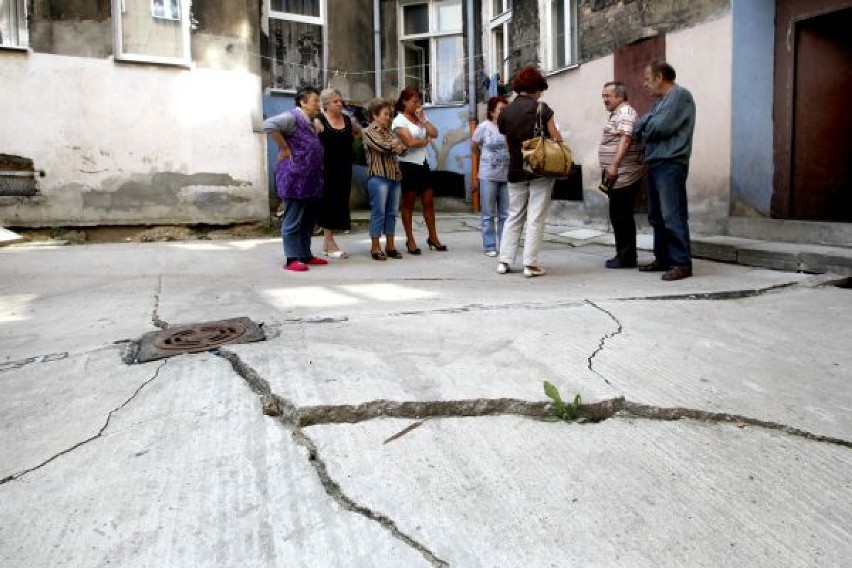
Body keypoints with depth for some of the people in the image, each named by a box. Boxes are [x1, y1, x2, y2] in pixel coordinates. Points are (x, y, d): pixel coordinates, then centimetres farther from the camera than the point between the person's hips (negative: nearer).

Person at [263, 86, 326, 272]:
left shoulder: (308, 122, 19)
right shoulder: (292, 117, -10)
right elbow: (269, 125, -26)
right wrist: (285, 148, -20)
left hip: (310, 181, 10)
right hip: (295, 179, -10)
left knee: (308, 220, 14)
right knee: (293, 221, -3)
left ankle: (305, 255, 23)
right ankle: (292, 259, 1)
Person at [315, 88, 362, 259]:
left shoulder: (347, 121, 10)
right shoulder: (319, 121, -6)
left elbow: (359, 132, 26)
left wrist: (347, 141, 12)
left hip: (344, 169, 6)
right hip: (327, 169, -5)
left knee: (340, 203, 6)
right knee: (329, 201, -1)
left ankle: (327, 243, 16)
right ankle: (330, 244, 6)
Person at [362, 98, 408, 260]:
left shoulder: (389, 132, 19)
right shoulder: (369, 131, -1)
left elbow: (403, 149, 13)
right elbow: (383, 146, -15)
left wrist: (399, 146, -8)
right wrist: (395, 143, 3)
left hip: (394, 176, 7)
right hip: (378, 177, -7)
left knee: (392, 212, 8)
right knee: (379, 212, -4)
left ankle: (390, 246, 15)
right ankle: (375, 247, 2)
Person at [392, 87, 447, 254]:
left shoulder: (422, 117, 13)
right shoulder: (399, 121, -7)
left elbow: (434, 133, 0)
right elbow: (409, 142, -19)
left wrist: (423, 119, -6)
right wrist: (426, 141, -2)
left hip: (423, 164, 6)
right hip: (408, 165, -6)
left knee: (428, 203, 8)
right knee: (408, 204, 3)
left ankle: (433, 237, 18)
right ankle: (410, 241, 11)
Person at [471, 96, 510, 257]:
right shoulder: (484, 126, -3)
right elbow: (474, 148, 9)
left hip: (507, 176, 2)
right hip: (488, 177, -2)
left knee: (505, 215, 8)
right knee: (488, 215, 5)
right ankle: (489, 247, 13)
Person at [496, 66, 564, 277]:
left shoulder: (505, 112, 5)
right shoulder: (541, 108, -6)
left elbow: (508, 143, 7)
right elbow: (556, 138, -5)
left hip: (516, 171, 4)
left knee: (514, 216, 13)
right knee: (536, 218, 1)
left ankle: (505, 260, 11)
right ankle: (530, 264, 1)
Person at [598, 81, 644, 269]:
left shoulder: (625, 112, -10)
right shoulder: (617, 114, 22)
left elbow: (625, 139, -22)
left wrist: (614, 165, -29)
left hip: (623, 175, -10)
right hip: (618, 176, 10)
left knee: (620, 216, -7)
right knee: (620, 216, 12)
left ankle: (626, 257, -1)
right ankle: (625, 255, 18)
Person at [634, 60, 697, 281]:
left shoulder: (680, 95, -5)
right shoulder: (661, 100, 23)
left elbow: (660, 126, -15)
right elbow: (640, 126, 18)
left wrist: (646, 125, 2)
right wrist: (648, 124, -2)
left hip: (670, 164, -9)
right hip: (655, 163, 9)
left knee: (673, 216, -11)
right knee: (656, 215, 11)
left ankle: (682, 263, -9)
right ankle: (663, 259, 19)